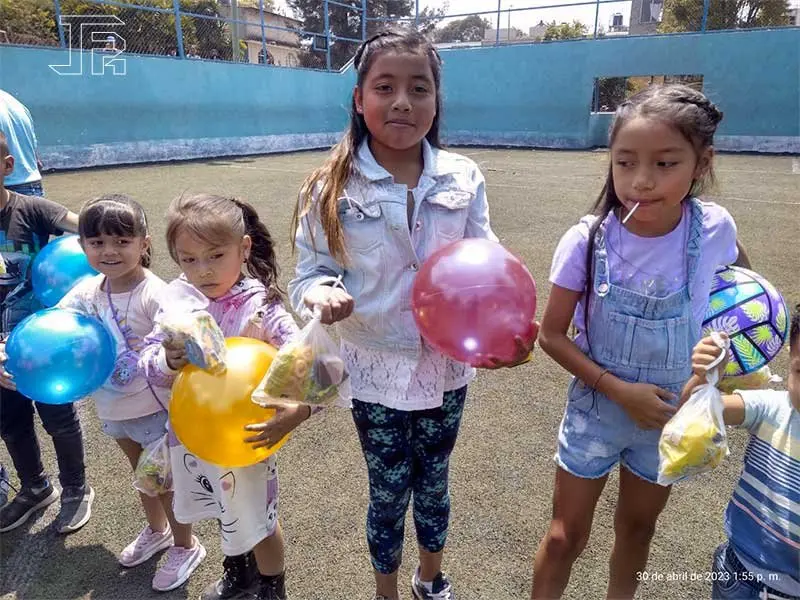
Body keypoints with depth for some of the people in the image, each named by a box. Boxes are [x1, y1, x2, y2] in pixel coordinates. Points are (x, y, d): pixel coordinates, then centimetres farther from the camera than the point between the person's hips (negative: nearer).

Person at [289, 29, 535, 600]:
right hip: (377, 370, -2)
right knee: (389, 494, 15)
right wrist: (321, 292, -28)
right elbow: (311, 272, -5)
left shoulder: (464, 179, -5)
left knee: (433, 482, 23)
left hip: (447, 365, 2)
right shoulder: (331, 189, -10)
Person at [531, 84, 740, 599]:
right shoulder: (588, 240, -22)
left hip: (672, 415, 3)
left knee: (638, 527, 26)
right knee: (566, 538, 12)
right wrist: (619, 389, -22)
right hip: (597, 410, -2)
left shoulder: (715, 229, -17)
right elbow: (552, 334, -14)